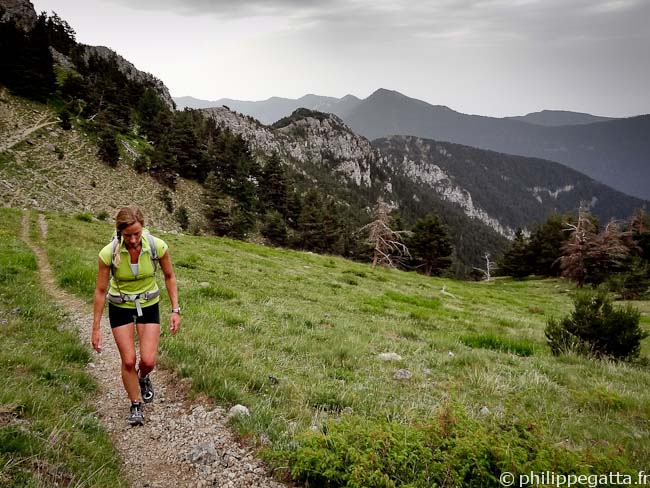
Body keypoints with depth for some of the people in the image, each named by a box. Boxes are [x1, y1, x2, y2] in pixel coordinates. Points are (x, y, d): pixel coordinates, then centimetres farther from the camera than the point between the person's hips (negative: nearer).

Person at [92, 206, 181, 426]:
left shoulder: (158, 246, -23)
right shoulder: (108, 253, -24)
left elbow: (169, 277, -6)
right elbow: (100, 291, -13)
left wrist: (175, 310, -9)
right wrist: (96, 328, -8)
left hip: (149, 306, 1)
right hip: (120, 308, -1)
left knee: (148, 361, -4)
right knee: (128, 360, -1)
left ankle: (143, 377, 34)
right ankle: (135, 406, 23)